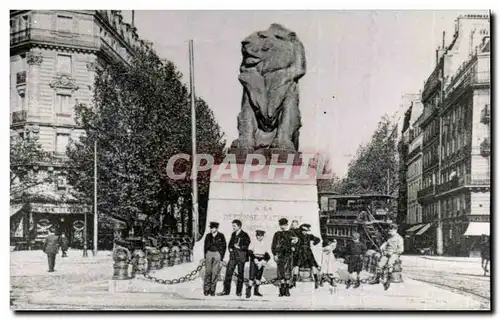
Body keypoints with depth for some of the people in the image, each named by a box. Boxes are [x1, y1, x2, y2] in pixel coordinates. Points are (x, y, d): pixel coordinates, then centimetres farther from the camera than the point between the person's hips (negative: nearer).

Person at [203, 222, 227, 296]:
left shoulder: (221, 236, -2)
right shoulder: (208, 236, 7)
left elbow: (224, 247, 2)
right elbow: (205, 246, 13)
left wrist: (221, 259, -2)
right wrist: (205, 257, 6)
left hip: (217, 254, -2)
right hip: (209, 253, 2)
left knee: (215, 273, -4)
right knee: (208, 272, -3)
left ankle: (212, 290, 3)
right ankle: (206, 290, 1)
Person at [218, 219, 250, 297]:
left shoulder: (245, 235, -6)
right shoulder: (233, 234, 14)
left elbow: (247, 246, -11)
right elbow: (230, 243, 23)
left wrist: (239, 247, -18)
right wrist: (230, 248, 3)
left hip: (241, 257, -5)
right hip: (233, 256, 6)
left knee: (240, 274, 2)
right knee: (228, 273, 0)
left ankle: (239, 291, 12)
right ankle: (226, 290, 7)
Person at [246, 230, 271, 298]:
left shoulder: (263, 244, 14)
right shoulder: (253, 242, -1)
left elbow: (266, 254, 13)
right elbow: (250, 252, -9)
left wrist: (265, 260, -5)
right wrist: (255, 259, -19)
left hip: (261, 261, 5)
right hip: (254, 260, -5)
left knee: (259, 276, 8)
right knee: (252, 275, -10)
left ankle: (256, 291, 16)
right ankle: (248, 291, -9)